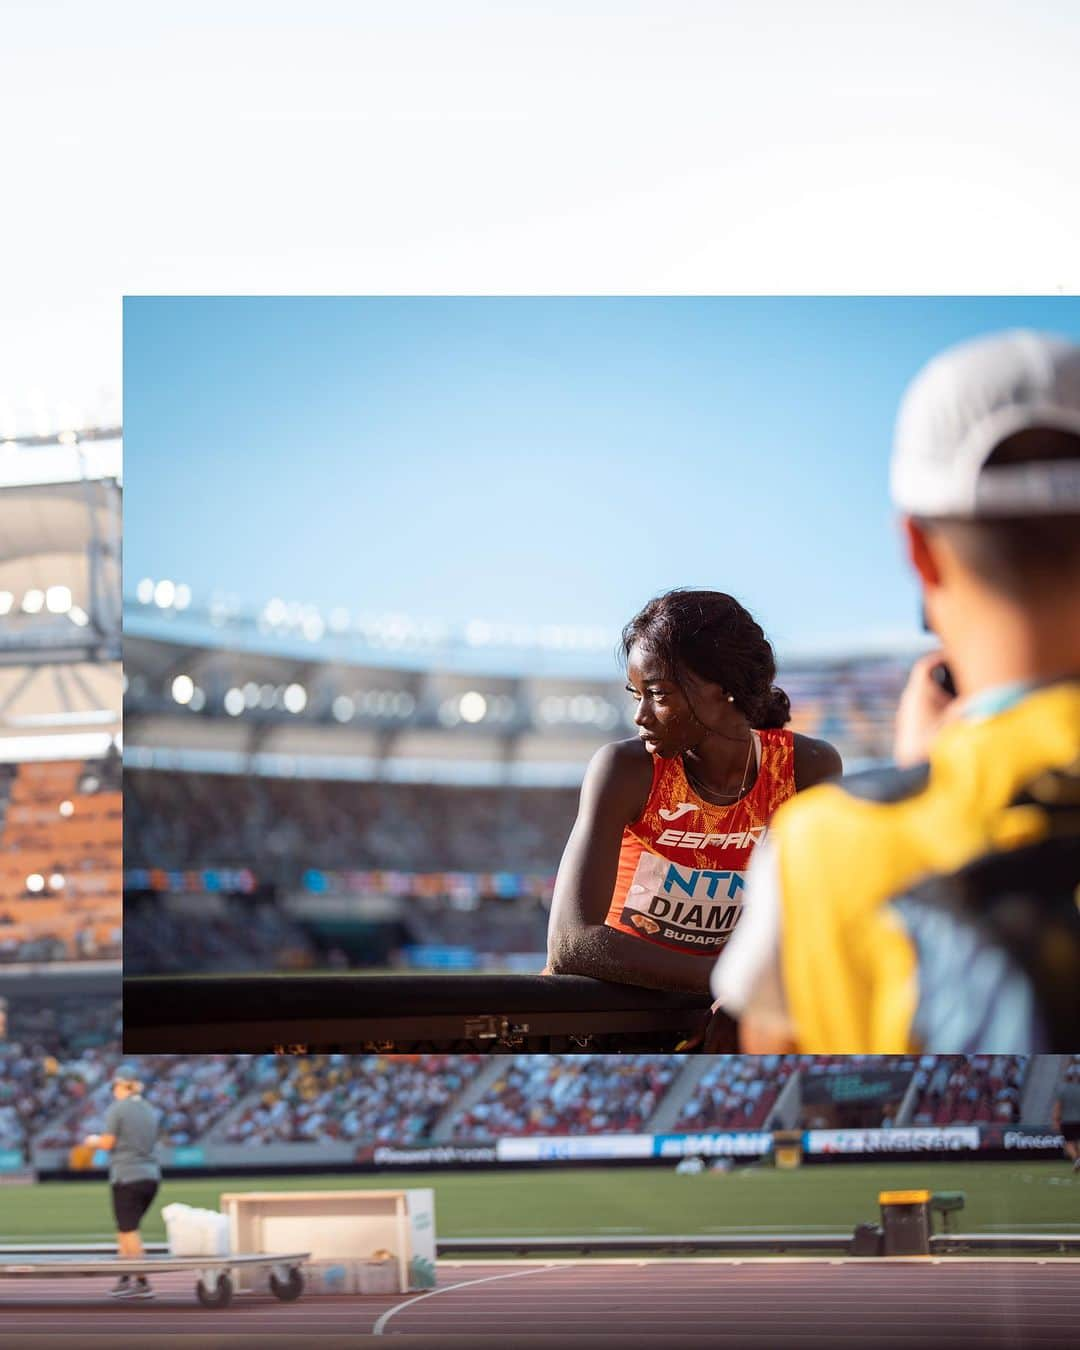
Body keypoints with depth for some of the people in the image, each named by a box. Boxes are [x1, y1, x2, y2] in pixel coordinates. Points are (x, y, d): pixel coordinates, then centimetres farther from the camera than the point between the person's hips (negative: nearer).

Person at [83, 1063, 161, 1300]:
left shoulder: (117, 1109, -7)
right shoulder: (150, 1110, 13)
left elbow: (108, 1143, -10)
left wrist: (94, 1141, 13)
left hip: (127, 1176, -7)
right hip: (151, 1175, 7)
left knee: (129, 1231, -1)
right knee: (126, 1228, 16)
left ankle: (143, 1283, -4)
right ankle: (125, 1280, 15)